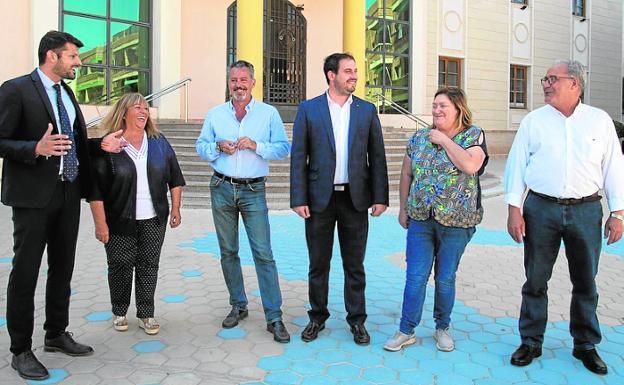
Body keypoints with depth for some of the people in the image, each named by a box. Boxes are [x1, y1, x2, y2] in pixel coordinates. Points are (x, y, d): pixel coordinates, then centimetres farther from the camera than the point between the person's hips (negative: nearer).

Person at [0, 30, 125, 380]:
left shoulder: (66, 92, 13)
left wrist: (100, 144, 3)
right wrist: (37, 148, -28)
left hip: (68, 192, 7)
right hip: (33, 195, -7)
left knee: (63, 268, 16)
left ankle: (57, 335, 32)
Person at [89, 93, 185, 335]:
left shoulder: (159, 142, 6)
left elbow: (175, 178, 11)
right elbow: (96, 189, -8)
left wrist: (175, 210, 7)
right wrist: (100, 224, -11)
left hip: (154, 220, 3)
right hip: (120, 221, -2)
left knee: (149, 265, 6)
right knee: (120, 266, 7)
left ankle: (146, 315, 19)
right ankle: (119, 312, 27)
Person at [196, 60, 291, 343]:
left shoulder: (269, 113, 2)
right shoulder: (215, 114, 9)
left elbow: (283, 148, -2)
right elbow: (201, 146, 12)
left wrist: (256, 145, -16)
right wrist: (218, 147, -8)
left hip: (253, 191, -3)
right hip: (222, 189, 3)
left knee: (263, 253, -8)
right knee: (228, 251, 10)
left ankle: (274, 317, -2)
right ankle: (238, 305, 26)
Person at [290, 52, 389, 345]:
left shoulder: (367, 110, 6)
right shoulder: (308, 109, 1)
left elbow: (377, 156, 5)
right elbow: (298, 157, -1)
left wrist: (380, 197, -1)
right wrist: (298, 199, -8)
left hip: (355, 197, 1)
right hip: (319, 198, -1)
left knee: (354, 264, 9)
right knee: (318, 263, 10)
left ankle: (357, 319, 24)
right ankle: (318, 317, 28)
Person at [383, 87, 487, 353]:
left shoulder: (473, 136, -2)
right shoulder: (419, 137, 8)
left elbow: (470, 166, -21)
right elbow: (406, 174, 12)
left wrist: (444, 140, -12)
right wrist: (403, 208, 9)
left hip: (456, 222, -2)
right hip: (420, 219, 3)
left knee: (445, 279, 10)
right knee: (415, 277, 3)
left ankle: (442, 328, 28)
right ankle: (406, 331, 15)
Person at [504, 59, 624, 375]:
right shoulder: (533, 121, 4)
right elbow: (516, 166, 2)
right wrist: (514, 210, -5)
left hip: (586, 210, 1)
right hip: (541, 209, 0)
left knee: (585, 282, 11)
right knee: (535, 280, 6)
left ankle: (586, 345, 28)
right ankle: (531, 342, 21)